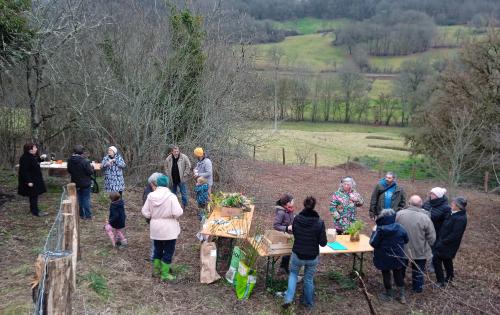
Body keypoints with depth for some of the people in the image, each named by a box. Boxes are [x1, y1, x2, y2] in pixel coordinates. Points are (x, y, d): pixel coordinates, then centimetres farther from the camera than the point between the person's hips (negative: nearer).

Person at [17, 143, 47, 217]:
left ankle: (33, 209, 28)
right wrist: (28, 181, -26)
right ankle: (35, 211, 3)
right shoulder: (25, 158, -22)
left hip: (35, 179, 10)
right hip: (30, 181, -10)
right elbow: (24, 171, -25)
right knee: (33, 196, -4)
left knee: (34, 195, 17)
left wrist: (40, 158, 9)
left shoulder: (33, 157, 8)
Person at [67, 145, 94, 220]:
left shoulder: (70, 160, -5)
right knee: (86, 198, 4)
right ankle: (87, 215, 9)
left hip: (75, 183, 5)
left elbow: (69, 171, 7)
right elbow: (90, 172, -19)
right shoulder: (85, 161, -24)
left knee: (79, 198, 17)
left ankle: (81, 214, 25)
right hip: (85, 183, -5)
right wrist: (92, 167, 0)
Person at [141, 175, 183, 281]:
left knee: (158, 249, 22)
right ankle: (164, 274, 15)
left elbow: (145, 212, -3)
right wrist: (180, 209, -3)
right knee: (168, 251, 9)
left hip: (155, 229, 4)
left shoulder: (151, 196, -7)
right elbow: (177, 213, -24)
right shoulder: (171, 196, -20)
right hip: (169, 230, -4)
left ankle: (156, 270, 34)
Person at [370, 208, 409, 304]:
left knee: (386, 274, 13)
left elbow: (373, 243, -18)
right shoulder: (400, 228, -11)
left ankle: (389, 295, 24)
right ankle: (402, 295, 23)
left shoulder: (380, 230, -22)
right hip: (397, 257, 3)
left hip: (384, 258, -3)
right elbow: (406, 240, 3)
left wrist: (374, 231, -7)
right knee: (398, 274, 19)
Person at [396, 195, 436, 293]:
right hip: (420, 251, -2)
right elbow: (432, 238, -14)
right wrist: (427, 247, 7)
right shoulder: (425, 218, -22)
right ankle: (417, 288, 38)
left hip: (402, 249, 2)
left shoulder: (399, 214, -17)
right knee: (418, 271, 22)